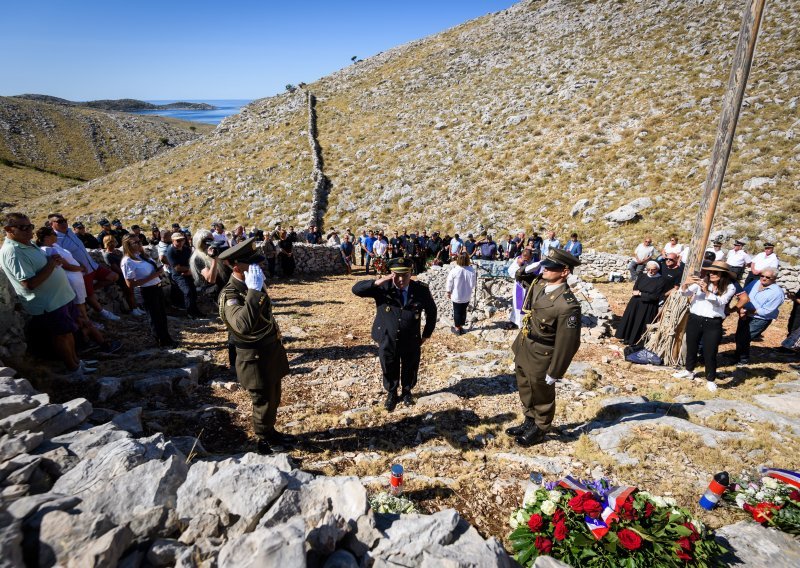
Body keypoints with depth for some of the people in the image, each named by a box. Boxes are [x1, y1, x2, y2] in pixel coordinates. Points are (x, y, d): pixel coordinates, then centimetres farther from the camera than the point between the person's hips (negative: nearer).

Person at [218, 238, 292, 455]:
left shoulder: (254, 284, 1)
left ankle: (270, 432, 42)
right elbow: (243, 325, -45)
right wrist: (254, 291, -46)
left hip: (271, 349, 8)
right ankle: (263, 443, 29)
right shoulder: (230, 295, -26)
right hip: (254, 357, -8)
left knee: (274, 398, 22)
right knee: (263, 402, 8)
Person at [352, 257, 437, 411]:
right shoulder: (383, 288, -16)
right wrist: (377, 282, -35)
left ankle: (407, 391, 50)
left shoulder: (421, 290, -14)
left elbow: (431, 311, 4)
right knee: (389, 370, 19)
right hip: (386, 340, 0)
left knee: (410, 369, 21)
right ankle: (391, 394, 46)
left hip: (411, 341, 1)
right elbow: (356, 289, -21)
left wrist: (427, 334, 6)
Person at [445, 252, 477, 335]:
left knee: (457, 312, 12)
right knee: (463, 311, 18)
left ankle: (457, 328, 25)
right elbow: (474, 283, 0)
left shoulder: (454, 270, -22)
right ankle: (461, 327, 31)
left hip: (456, 296, -3)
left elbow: (449, 283, -10)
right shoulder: (472, 270, -13)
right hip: (467, 296, 3)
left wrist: (448, 292, 7)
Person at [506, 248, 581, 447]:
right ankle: (529, 422, 47)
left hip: (541, 358, -7)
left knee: (541, 395, 17)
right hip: (523, 350, 8)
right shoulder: (540, 284, -8)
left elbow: (567, 343, -23)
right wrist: (524, 275, -2)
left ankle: (540, 429, 40)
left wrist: (554, 372, -16)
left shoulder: (567, 305, -30)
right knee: (525, 390, 25)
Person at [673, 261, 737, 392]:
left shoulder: (729, 288, -4)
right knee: (691, 347, 17)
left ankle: (710, 380, 18)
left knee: (710, 353, 1)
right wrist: (685, 284, -27)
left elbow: (720, 301, -19)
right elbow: (684, 293, -7)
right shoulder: (701, 282, -1)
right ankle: (689, 371, 39)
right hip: (694, 319, 2)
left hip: (713, 323, -2)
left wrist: (706, 292, -33)